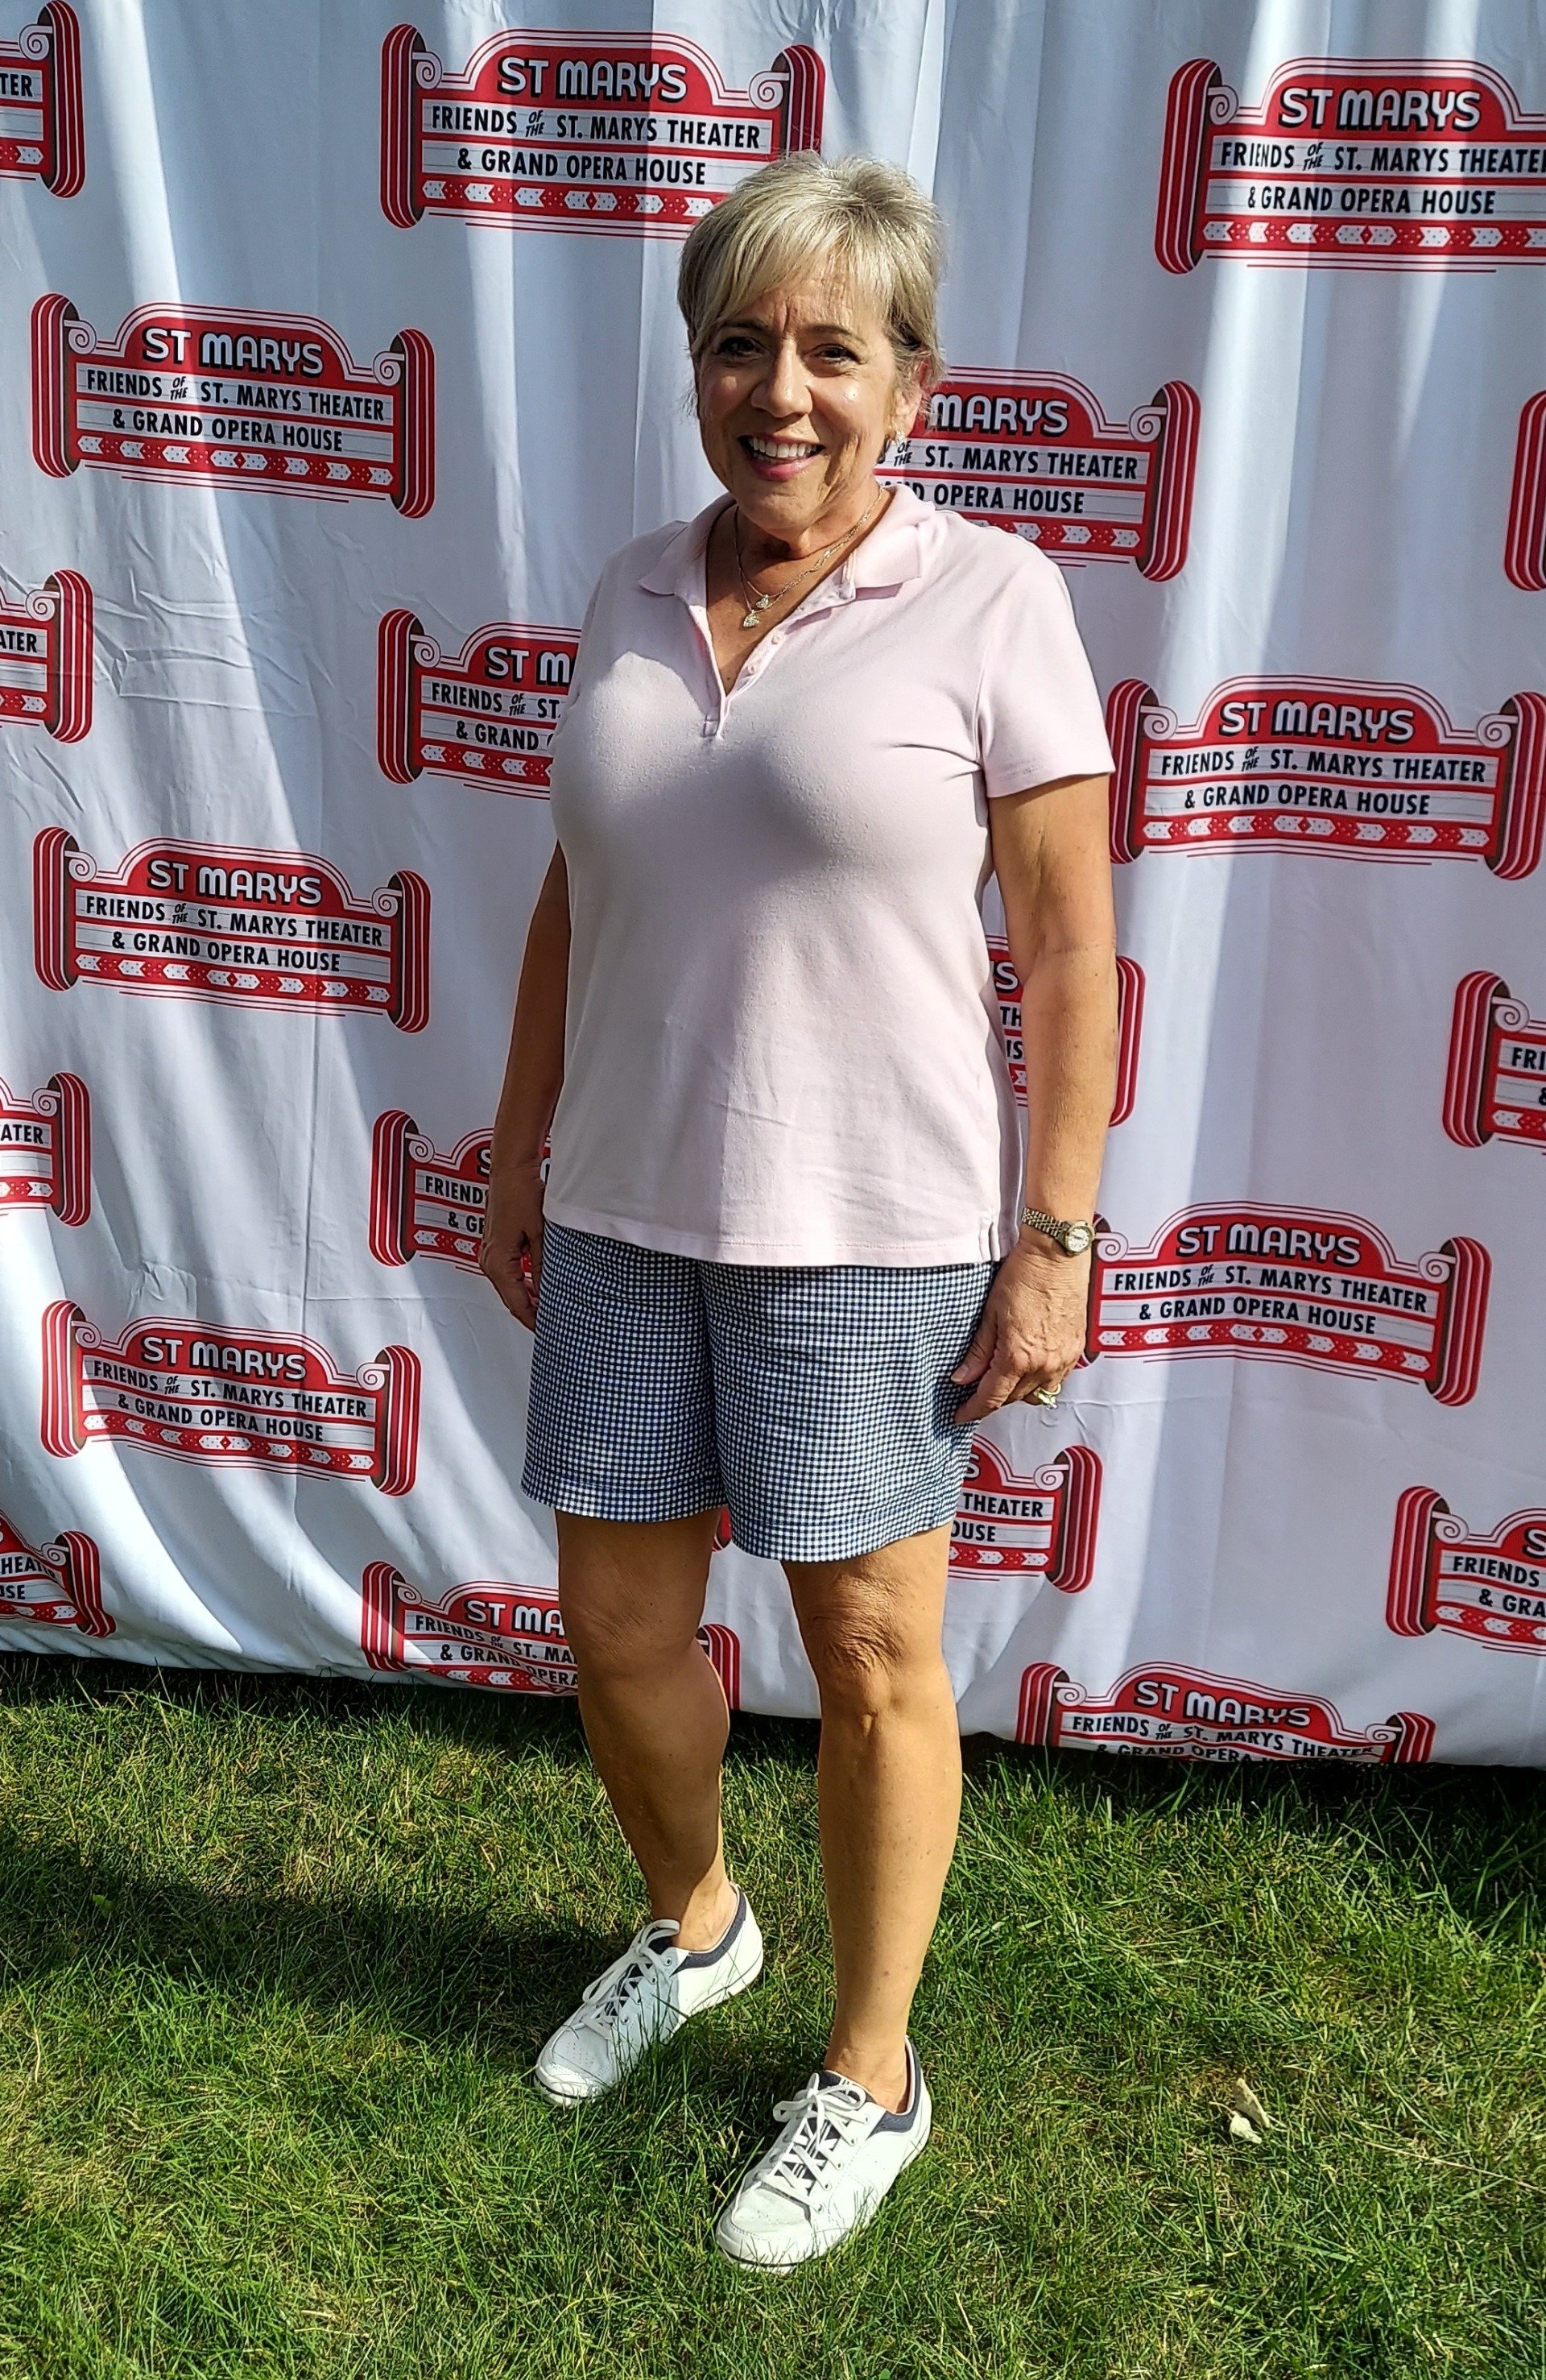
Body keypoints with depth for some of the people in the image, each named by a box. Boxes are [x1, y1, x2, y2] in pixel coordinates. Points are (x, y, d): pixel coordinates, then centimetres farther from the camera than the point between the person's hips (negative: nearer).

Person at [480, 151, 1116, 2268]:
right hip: (627, 1214, 5)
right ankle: (692, 1928, 44)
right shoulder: (634, 593, 7)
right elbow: (575, 901, 13)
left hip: (869, 1226, -5)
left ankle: (872, 2080, 28)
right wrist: (518, 1152, 12)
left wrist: (1053, 1237, -12)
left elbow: (1071, 940, -9)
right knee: (617, 1619, 14)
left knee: (871, 1653, 7)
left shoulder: (988, 600, -8)